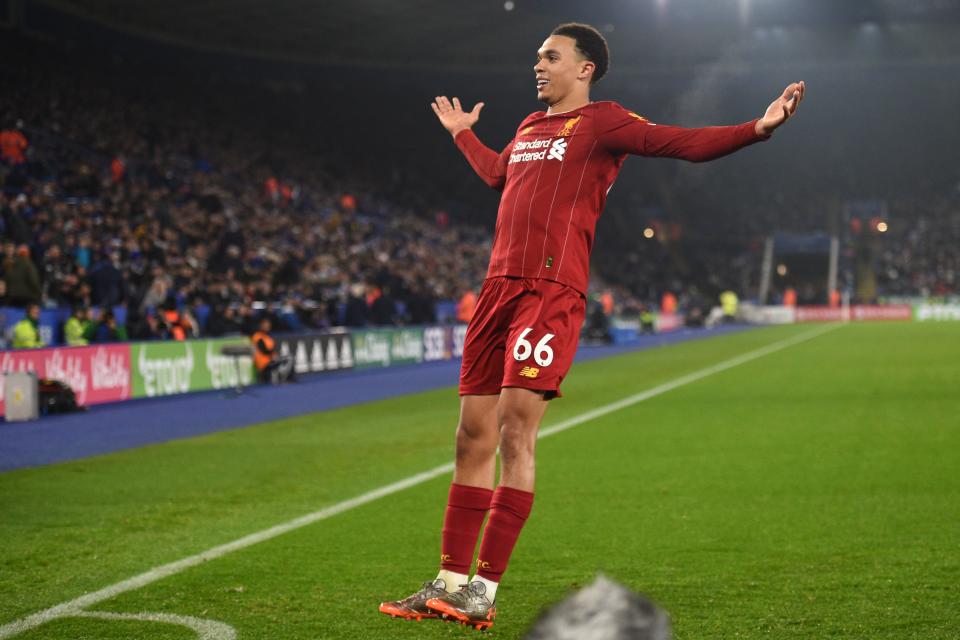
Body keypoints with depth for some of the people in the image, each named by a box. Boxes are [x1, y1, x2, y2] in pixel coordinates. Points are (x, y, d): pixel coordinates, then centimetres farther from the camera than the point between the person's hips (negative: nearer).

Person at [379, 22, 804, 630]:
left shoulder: (602, 121, 2)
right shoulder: (529, 128, 23)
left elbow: (684, 143, -9)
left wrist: (756, 129, -22)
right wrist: (463, 134, 57)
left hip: (551, 293, -7)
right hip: (500, 287, 7)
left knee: (515, 433, -13)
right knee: (473, 437, 6)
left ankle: (485, 591, -10)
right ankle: (449, 582, 12)